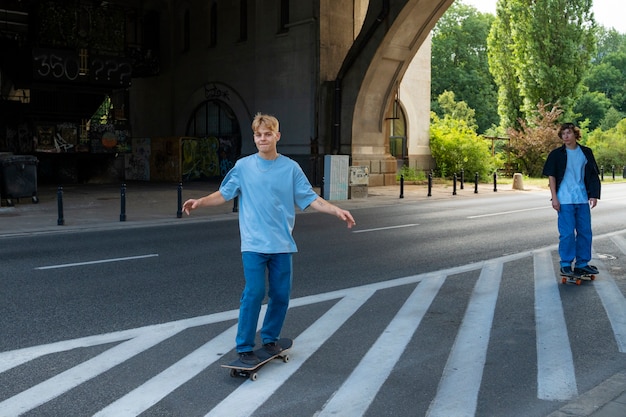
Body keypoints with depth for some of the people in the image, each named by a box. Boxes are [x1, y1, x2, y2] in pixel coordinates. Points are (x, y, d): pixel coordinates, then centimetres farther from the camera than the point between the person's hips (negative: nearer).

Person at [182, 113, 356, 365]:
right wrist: (200, 202, -9)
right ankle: (244, 348, 5)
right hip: (254, 243, -2)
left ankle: (270, 338, 28)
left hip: (282, 244, 2)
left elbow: (311, 199, 3)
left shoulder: (291, 168, 3)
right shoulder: (243, 166, 2)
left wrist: (337, 211, -10)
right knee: (254, 293, -9)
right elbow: (224, 194, 7)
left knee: (281, 295, 7)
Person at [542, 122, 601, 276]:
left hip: (582, 199, 4)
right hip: (564, 200, -4)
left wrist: (594, 195, 4)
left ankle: (582, 263, 19)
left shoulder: (586, 152, 9)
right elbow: (551, 176, -2)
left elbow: (593, 175, 12)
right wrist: (554, 198, -9)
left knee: (585, 232, 8)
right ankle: (566, 265, 7)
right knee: (567, 233, -4)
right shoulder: (556, 154, 0)